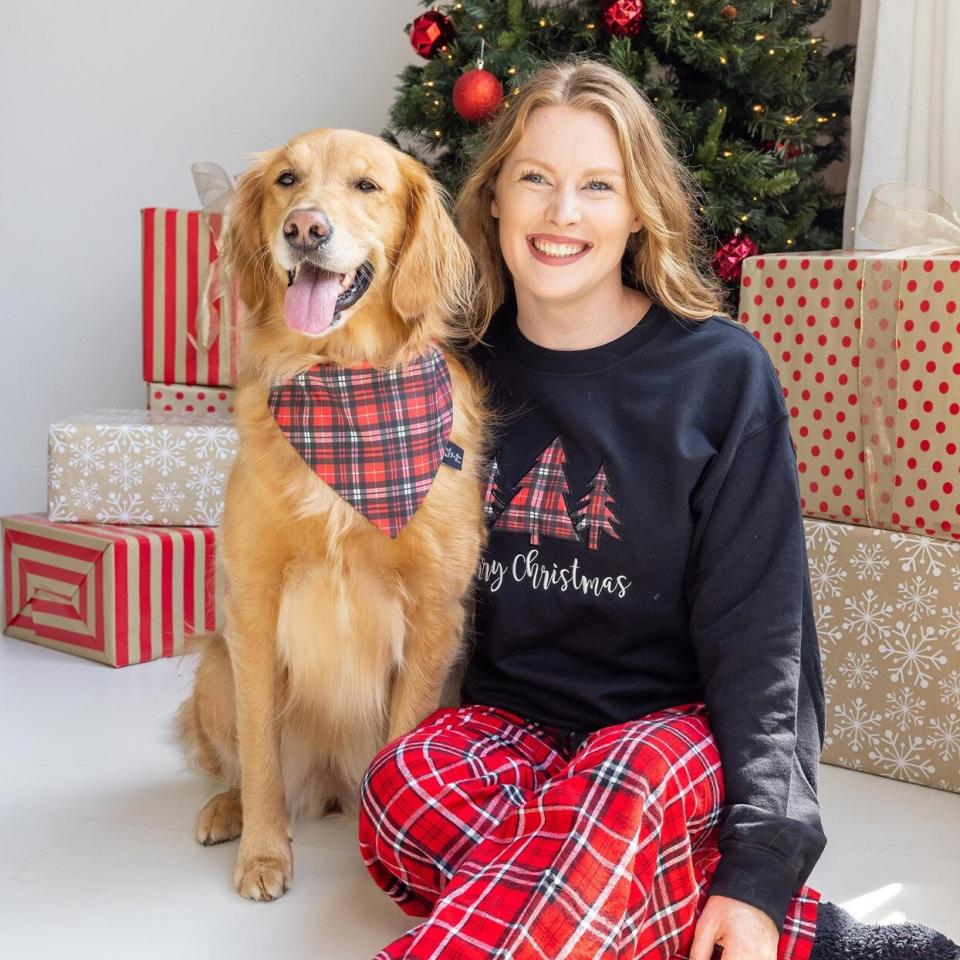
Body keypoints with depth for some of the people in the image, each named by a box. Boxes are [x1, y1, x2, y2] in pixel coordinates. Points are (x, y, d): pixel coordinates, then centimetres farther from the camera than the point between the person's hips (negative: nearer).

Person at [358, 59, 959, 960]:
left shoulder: (722, 373, -6)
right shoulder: (464, 365, 4)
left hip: (679, 725, -5)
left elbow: (758, 628, -10)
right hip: (506, 719, 5)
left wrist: (760, 865, -19)